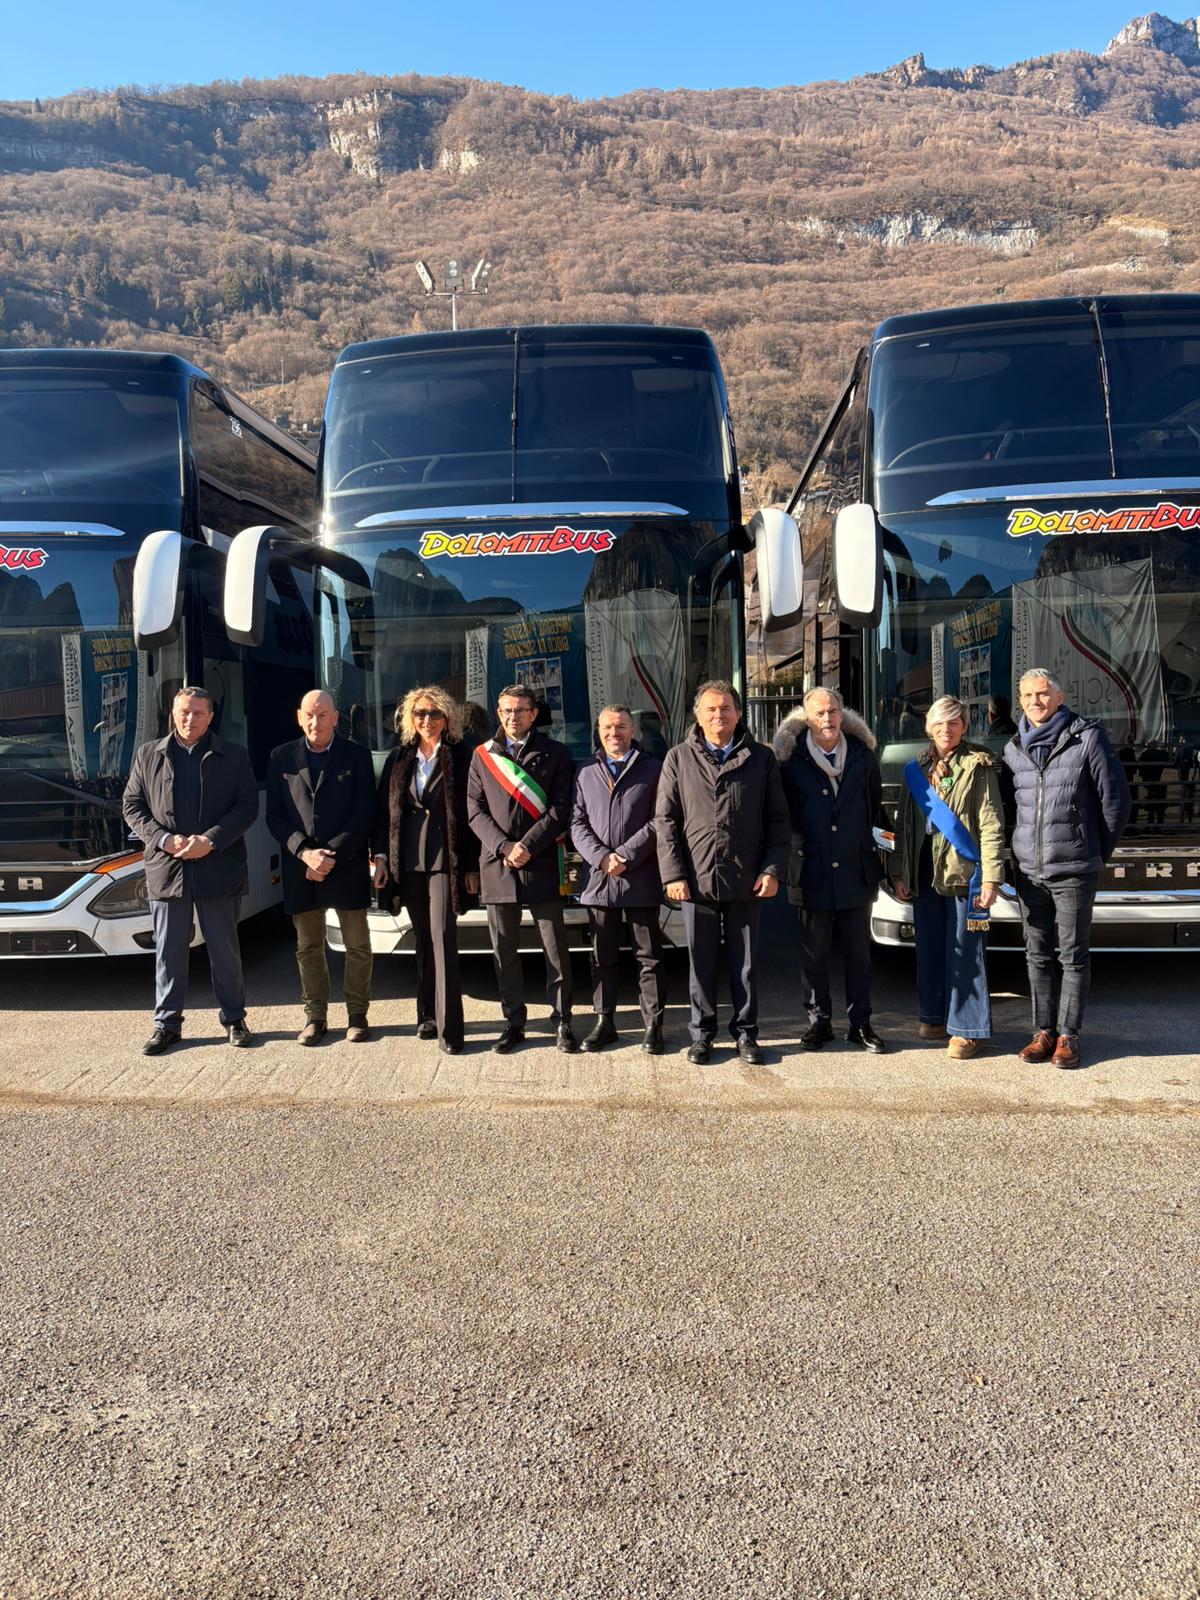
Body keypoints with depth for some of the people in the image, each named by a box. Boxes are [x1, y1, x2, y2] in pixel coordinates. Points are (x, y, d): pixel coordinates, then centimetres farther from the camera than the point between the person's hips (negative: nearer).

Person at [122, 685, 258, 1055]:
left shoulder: (234, 756, 5)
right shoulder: (148, 755, 10)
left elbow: (247, 806, -1)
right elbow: (132, 806, 7)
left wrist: (210, 840, -14)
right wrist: (165, 840, -9)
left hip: (218, 868, -1)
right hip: (166, 869, 1)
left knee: (225, 949, 7)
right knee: (168, 951, 7)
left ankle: (234, 1019, 19)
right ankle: (167, 1024, 18)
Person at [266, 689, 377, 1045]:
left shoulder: (356, 755, 3)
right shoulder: (281, 757, 8)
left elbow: (364, 813, -3)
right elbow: (275, 815, 4)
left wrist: (332, 855, -12)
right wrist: (305, 852, -11)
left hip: (347, 866, -1)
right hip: (300, 868, 2)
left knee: (357, 945, 3)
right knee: (308, 948, 8)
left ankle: (357, 1014, 14)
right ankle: (315, 1016, 17)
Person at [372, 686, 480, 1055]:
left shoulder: (460, 757, 0)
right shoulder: (399, 759, 11)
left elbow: (472, 813, -2)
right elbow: (383, 810, 12)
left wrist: (472, 866, -6)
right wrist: (381, 857, 3)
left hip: (445, 861, -4)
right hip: (408, 863, 4)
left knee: (443, 940, -9)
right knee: (423, 941, 12)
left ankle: (449, 1028, -7)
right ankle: (427, 1014, 22)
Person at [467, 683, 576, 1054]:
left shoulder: (554, 753, 6)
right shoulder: (482, 755, 12)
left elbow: (559, 809, -1)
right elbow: (475, 810, 6)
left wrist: (527, 846, -12)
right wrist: (504, 847, -8)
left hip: (541, 865, -2)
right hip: (496, 866, 2)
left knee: (556, 949, 0)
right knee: (504, 951, 7)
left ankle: (562, 1023, 10)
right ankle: (513, 1023, 18)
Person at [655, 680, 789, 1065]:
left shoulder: (761, 758, 5)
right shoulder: (679, 758, 4)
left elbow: (778, 820, 6)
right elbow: (665, 820, 2)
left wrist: (773, 870, -4)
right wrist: (673, 874, -5)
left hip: (746, 882, 0)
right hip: (696, 880, 0)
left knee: (745, 963, 8)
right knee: (701, 963, 8)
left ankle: (745, 1033, 21)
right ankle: (702, 1034, 21)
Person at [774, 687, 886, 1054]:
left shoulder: (862, 754, 3)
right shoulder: (792, 759, -4)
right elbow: (781, 809, 7)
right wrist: (798, 842, 6)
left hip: (856, 869, 2)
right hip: (812, 871, -2)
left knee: (858, 951, 8)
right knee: (814, 952, 6)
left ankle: (860, 1024, 18)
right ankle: (819, 1021, 18)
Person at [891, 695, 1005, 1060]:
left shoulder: (978, 767, -4)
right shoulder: (916, 769, 12)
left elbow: (991, 825, -9)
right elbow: (904, 824, 14)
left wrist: (990, 877, -15)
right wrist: (900, 872, 10)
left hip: (964, 872, -5)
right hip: (925, 873, 6)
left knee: (965, 951, -2)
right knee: (929, 947, 12)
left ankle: (968, 1029, 5)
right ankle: (935, 1016, 25)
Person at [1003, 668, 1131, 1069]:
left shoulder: (1087, 737, -5)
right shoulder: (1014, 749, 8)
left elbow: (1115, 799, -1)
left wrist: (1098, 851, 5)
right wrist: (1022, 849, 13)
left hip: (1074, 870, -4)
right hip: (1028, 870, 4)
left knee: (1073, 956, 3)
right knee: (1038, 955, 9)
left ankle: (1068, 1036, 10)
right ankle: (1043, 1032, 17)